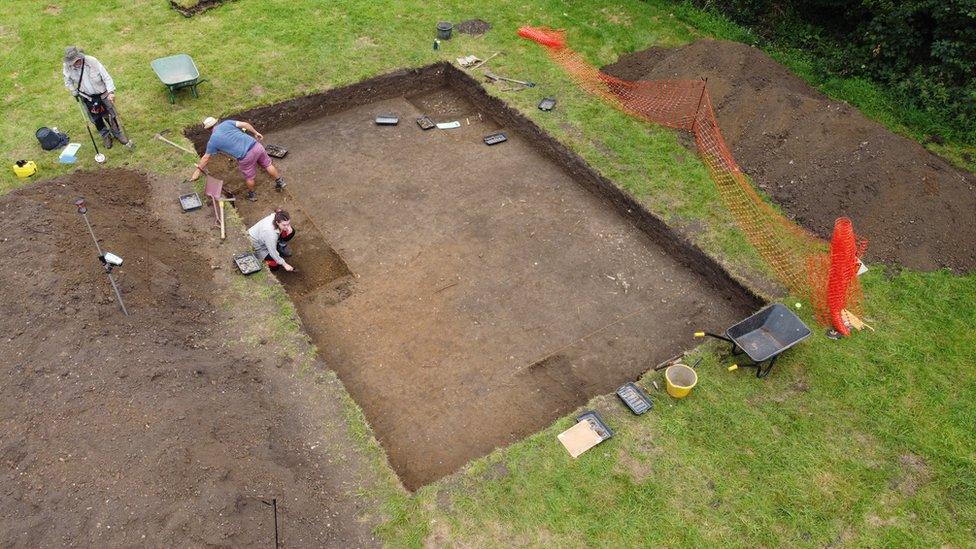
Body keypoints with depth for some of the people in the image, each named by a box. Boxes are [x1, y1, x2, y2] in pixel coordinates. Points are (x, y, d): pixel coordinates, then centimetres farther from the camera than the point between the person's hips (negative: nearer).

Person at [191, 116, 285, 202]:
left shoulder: (213, 140, 6)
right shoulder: (226, 123, 11)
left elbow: (206, 158, 14)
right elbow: (244, 124, 2)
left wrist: (197, 171, 23)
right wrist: (256, 133, 14)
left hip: (246, 157, -3)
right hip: (256, 145, 3)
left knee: (249, 177, 20)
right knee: (267, 164, 25)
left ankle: (252, 195, 41)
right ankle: (280, 182, 37)